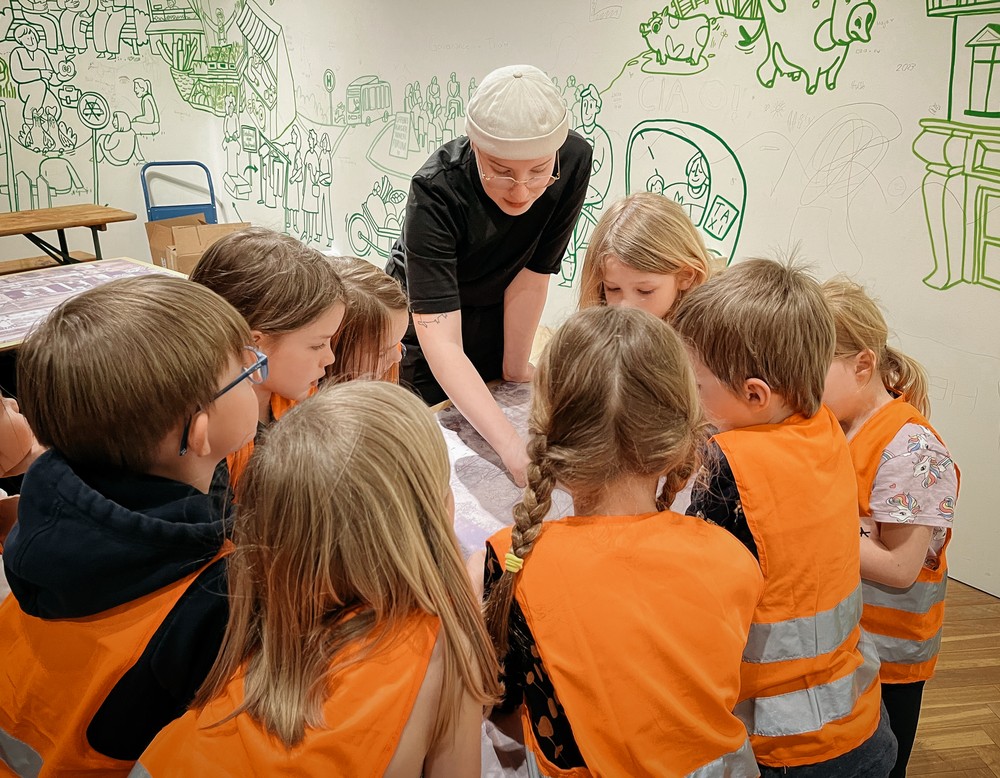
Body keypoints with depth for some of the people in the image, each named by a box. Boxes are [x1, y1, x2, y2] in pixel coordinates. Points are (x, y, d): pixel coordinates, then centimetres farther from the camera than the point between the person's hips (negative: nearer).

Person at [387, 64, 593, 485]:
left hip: (498, 321, 3)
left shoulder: (574, 161, -28)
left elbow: (532, 273, -18)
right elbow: (441, 343, -43)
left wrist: (515, 368, -10)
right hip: (427, 328, -3)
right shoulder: (436, 191, -37)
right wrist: (511, 445, -52)